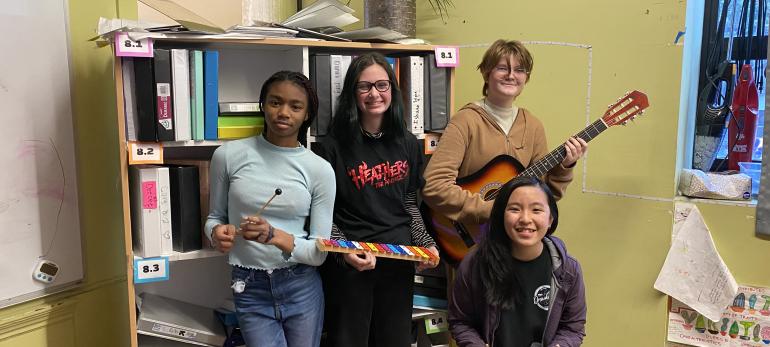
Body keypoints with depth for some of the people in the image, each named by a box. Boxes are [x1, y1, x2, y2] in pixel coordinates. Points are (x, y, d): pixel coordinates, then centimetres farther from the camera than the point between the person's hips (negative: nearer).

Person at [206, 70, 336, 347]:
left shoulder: (320, 169, -6)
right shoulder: (228, 155, -5)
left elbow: (319, 253, -5)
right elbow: (215, 217, 9)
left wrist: (274, 235, -21)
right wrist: (218, 232, -14)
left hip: (302, 289, 1)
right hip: (249, 290, -1)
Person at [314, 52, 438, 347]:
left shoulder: (408, 144, 4)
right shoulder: (334, 146, -10)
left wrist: (426, 244, 1)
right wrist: (344, 251, -20)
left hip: (399, 261, 4)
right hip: (350, 264, -4)